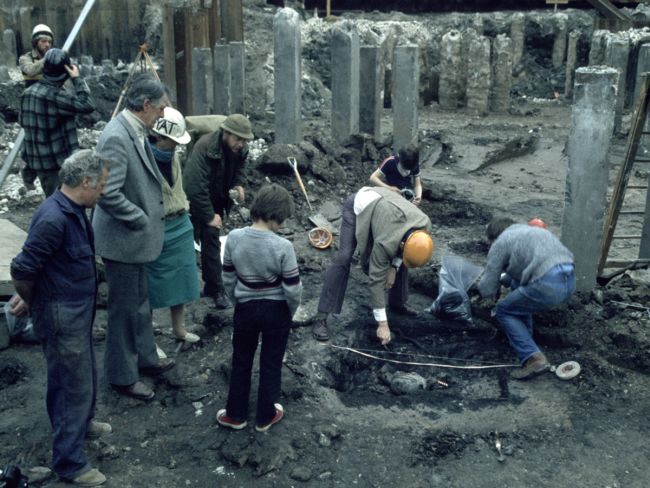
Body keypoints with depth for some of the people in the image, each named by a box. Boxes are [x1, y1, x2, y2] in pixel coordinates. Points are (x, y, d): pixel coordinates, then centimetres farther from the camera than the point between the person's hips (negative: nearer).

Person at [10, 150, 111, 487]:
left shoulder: (74, 211, 3)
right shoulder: (53, 219, -28)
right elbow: (22, 270, -24)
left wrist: (33, 299, 16)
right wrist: (31, 302, -6)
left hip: (78, 311, 9)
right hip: (61, 317, -9)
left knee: (84, 374, 26)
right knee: (73, 384, 3)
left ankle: (81, 423, 50)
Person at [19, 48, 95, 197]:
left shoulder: (29, 92, 5)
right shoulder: (55, 95, -22)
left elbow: (22, 121, 16)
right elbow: (87, 105, -24)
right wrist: (77, 78, -16)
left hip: (36, 159, 8)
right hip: (56, 161, -8)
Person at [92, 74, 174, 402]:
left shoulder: (134, 132, 4)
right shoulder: (116, 137, -25)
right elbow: (108, 194, -29)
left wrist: (152, 212, 8)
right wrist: (141, 220, -18)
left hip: (136, 238, 9)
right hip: (123, 239, -9)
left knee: (140, 303, 23)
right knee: (124, 309, 6)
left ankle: (144, 357, 40)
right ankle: (122, 375, 23)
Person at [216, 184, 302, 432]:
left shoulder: (234, 238, -14)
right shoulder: (283, 246, -23)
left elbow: (228, 279, -2)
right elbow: (293, 289, -17)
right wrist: (290, 312, 3)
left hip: (246, 308, 2)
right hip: (276, 310, -2)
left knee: (241, 361, 20)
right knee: (271, 363, 16)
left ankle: (236, 415, 32)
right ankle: (265, 417, 30)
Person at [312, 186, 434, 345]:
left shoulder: (425, 225, -24)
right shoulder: (386, 241, -39)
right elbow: (376, 279, -32)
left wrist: (394, 267, -6)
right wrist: (382, 324, -29)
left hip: (380, 200, 6)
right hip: (358, 206, -6)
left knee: (399, 258, 4)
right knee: (343, 259, -19)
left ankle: (398, 302, 26)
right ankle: (321, 318, -17)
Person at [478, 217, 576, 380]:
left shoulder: (500, 243, 9)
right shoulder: (530, 230, 31)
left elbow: (487, 289, 10)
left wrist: (482, 286, 32)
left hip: (548, 286, -8)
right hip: (570, 280, 8)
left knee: (504, 311, 13)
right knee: (519, 286, 31)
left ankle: (533, 358, -4)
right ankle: (524, 337, 34)